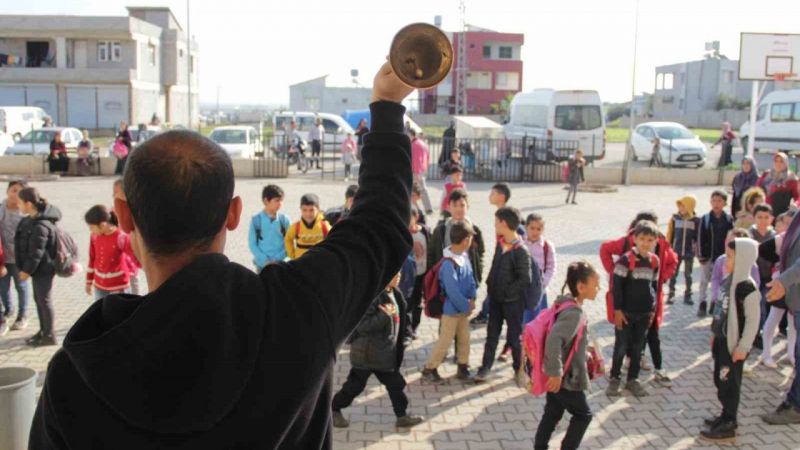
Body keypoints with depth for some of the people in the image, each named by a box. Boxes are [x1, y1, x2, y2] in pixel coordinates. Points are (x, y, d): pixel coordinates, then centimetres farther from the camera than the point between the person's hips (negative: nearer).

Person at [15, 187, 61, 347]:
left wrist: (27, 270, -16)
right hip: (39, 268, 10)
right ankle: (43, 331, 30)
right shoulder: (31, 220, 6)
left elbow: (36, 252, -23)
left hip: (43, 269, -10)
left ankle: (50, 335, 11)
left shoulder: (40, 226, -26)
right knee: (38, 298, 17)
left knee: (44, 299, 0)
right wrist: (27, 268, 18)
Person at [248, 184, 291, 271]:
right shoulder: (256, 220, -5)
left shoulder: (285, 219, -2)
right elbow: (252, 244, -3)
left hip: (281, 264, 1)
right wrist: (265, 260, -11)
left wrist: (278, 259, -10)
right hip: (262, 264, -1)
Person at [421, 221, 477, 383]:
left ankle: (463, 368, 29)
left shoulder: (464, 256, -1)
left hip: (464, 307, 8)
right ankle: (429, 370, 13)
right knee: (444, 341, 0)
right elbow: (452, 292, -26)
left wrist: (472, 299, -5)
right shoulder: (448, 264, -28)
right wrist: (467, 306, -16)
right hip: (451, 309, -8)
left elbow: (471, 278, 8)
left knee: (464, 339, 15)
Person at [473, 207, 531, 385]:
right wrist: (491, 284, 5)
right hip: (495, 298, 6)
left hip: (513, 301, -6)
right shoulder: (501, 244, 0)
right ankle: (485, 367, 24)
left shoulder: (521, 251, -21)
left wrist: (506, 291, -17)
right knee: (492, 334, 14)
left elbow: (524, 280, -20)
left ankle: (519, 369, 25)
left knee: (515, 337, 8)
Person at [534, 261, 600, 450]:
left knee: (552, 414, 17)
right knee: (583, 415, 10)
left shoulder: (565, 305, 3)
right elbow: (553, 340, -39)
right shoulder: (574, 313, -26)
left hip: (559, 376, 8)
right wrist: (556, 373, -32)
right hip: (566, 378, -8)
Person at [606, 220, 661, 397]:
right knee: (621, 347, 4)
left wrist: (653, 310, 13)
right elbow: (617, 285, -13)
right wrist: (617, 310, -13)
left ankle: (633, 379, 25)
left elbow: (654, 286, 12)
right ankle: (614, 379, 17)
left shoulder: (654, 261, 2)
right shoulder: (626, 259, -15)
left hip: (644, 313, 5)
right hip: (626, 312, -5)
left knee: (638, 348, 13)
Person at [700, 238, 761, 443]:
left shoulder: (747, 288, -20)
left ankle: (728, 427, 9)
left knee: (729, 383, 0)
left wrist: (743, 347, -17)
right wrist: (715, 335, 19)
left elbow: (753, 320, -19)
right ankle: (727, 416, 32)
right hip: (722, 340, 8)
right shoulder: (729, 281, 5)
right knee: (720, 380, 17)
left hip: (734, 344, -8)